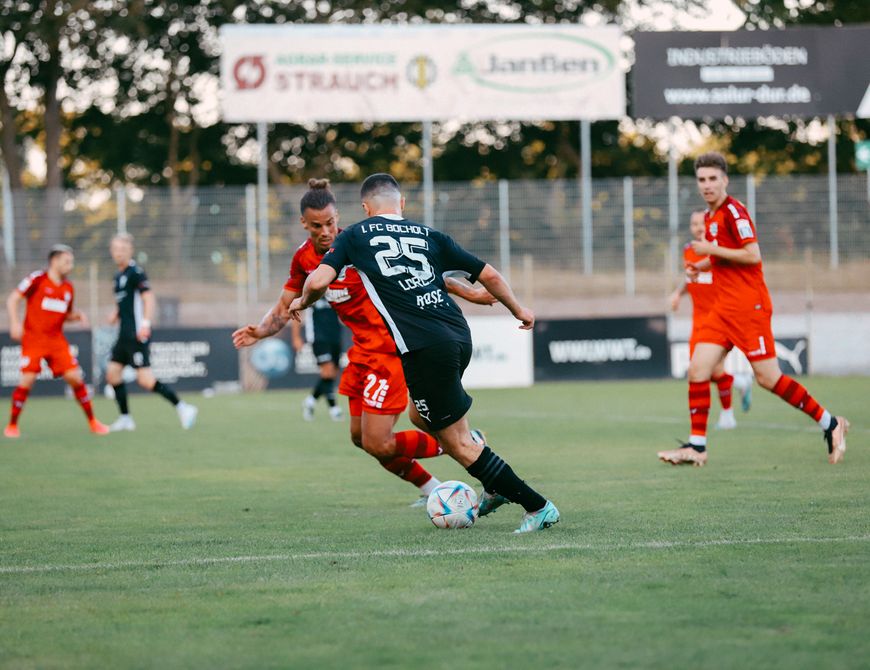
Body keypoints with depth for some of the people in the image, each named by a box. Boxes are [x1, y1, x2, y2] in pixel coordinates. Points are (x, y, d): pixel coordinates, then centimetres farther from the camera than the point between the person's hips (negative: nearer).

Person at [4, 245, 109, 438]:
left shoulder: (68, 288, 11)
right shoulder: (37, 279, -6)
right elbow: (12, 299, -5)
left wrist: (78, 315, 2)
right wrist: (15, 322, -18)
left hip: (57, 340, 5)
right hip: (33, 338, -5)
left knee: (75, 377, -5)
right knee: (27, 380, -14)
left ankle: (92, 422, 8)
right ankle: (12, 425, 4)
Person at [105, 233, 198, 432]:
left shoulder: (135, 272, -11)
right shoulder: (119, 275, 17)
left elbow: (149, 298, -19)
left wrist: (145, 323, -27)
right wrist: (116, 314, 12)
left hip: (137, 335, -9)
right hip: (124, 334, 9)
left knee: (145, 380, -13)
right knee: (112, 373, 6)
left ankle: (182, 408, -5)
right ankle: (125, 418, 15)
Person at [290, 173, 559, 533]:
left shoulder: (355, 236, 8)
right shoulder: (429, 235, 16)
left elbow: (319, 281, -4)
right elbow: (489, 275, 16)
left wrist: (303, 301, 18)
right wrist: (518, 310, 32)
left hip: (423, 348, -6)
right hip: (459, 336, 6)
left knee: (458, 443, 2)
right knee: (423, 416, 29)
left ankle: (537, 506, 0)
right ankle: (496, 488, 27)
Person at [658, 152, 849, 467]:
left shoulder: (733, 211, -12)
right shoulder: (711, 216, 15)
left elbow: (753, 255, -19)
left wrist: (713, 249, -15)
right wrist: (702, 265, 12)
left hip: (749, 306, -9)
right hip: (725, 308, 9)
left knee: (768, 378, -7)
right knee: (698, 370, -2)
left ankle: (830, 424, 6)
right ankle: (696, 446, -1)